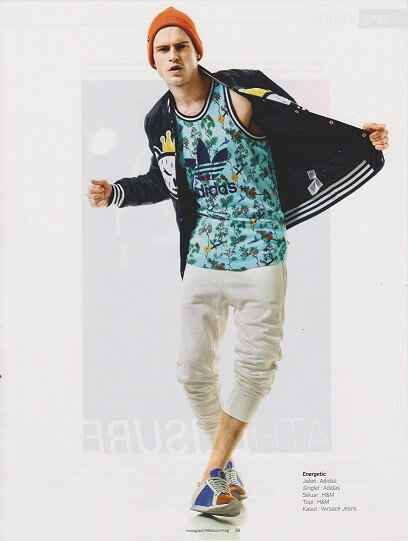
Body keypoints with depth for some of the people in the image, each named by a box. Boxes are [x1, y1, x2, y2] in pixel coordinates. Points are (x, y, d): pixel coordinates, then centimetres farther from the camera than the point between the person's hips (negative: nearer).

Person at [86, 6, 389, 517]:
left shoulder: (241, 94, -7)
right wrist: (115, 192, 12)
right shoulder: (160, 121, 7)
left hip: (260, 253, -4)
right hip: (203, 257, 4)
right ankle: (227, 473, 22)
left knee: (256, 366, -4)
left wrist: (360, 138, -15)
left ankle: (215, 471, 16)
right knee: (193, 370, 2)